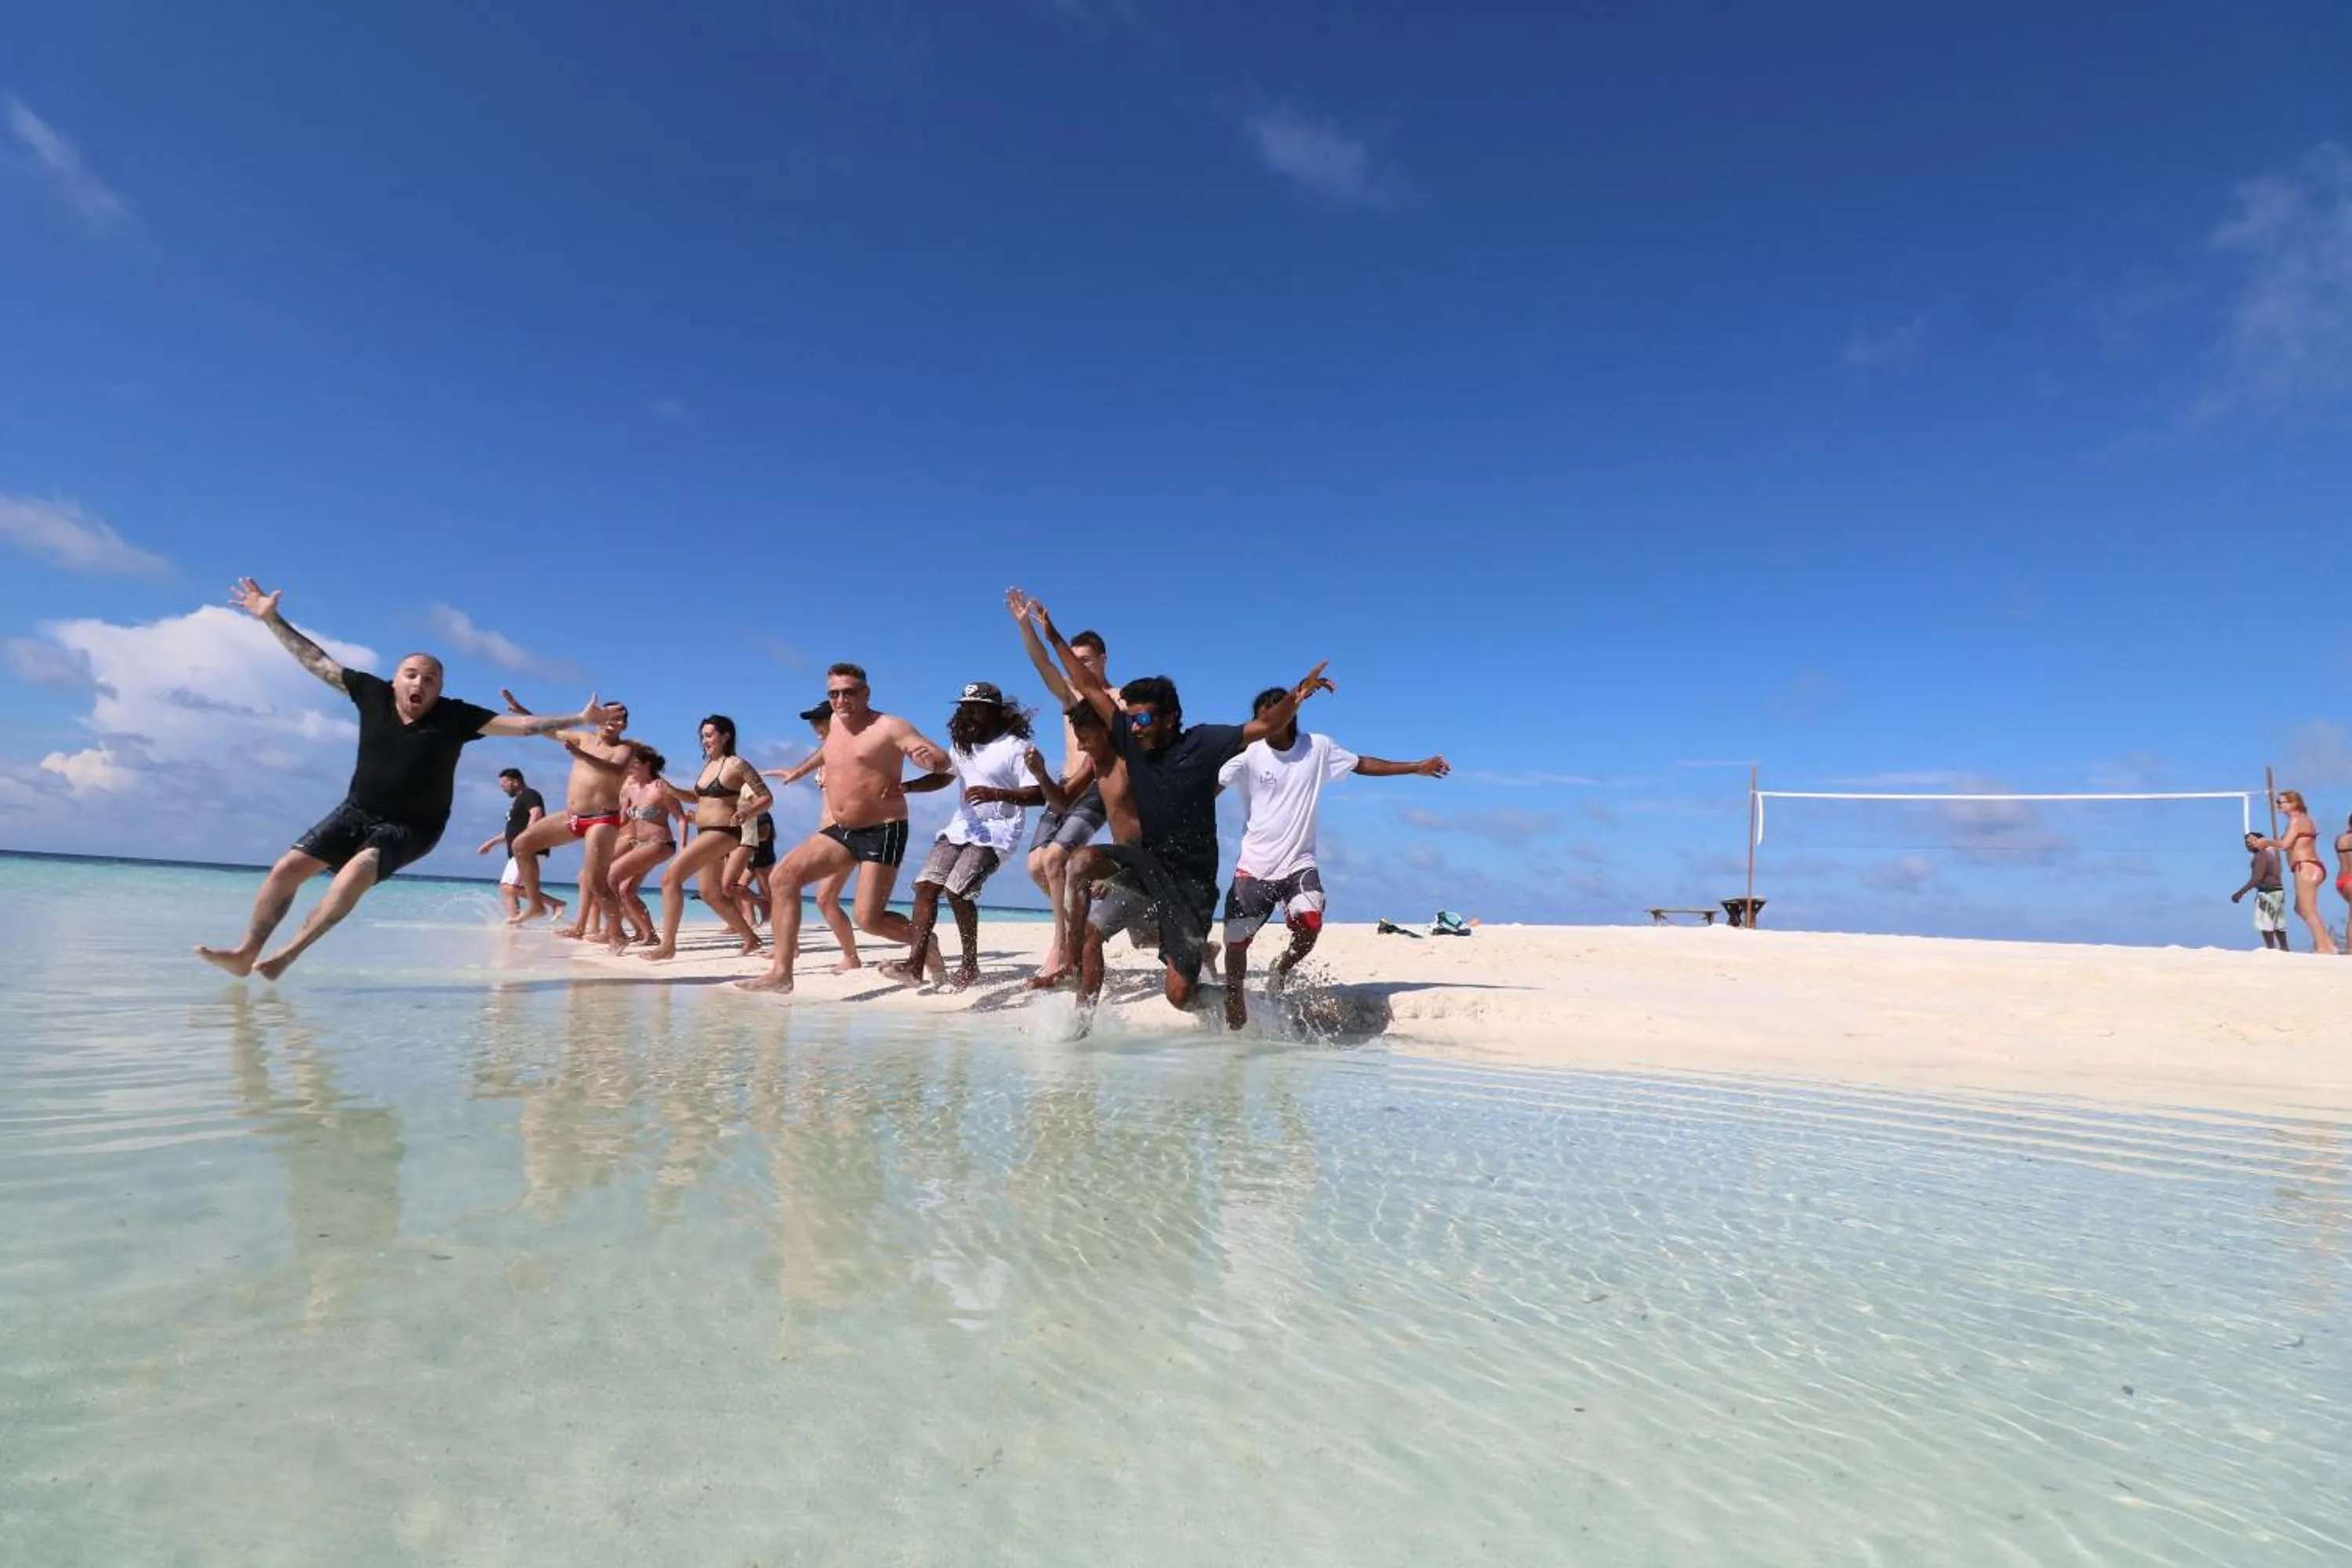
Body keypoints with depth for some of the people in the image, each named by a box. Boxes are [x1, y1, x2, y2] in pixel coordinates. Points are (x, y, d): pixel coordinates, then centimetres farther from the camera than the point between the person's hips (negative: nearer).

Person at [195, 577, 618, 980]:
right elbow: (318, 661, 3)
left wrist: (580, 719, -26)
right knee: (288, 867, -5)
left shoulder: (454, 717, -14)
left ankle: (289, 953, -24)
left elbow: (522, 724, -19)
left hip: (411, 827, -4)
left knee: (360, 869, -30)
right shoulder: (373, 693, -6)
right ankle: (246, 954, 8)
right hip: (357, 812, 4)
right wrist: (271, 619, 3)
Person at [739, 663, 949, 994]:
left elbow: (942, 761, -16)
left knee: (869, 920, -13)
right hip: (839, 830, 8)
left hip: (882, 832, -7)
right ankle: (781, 972, -6)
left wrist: (930, 758, -38)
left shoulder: (889, 727, -10)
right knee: (782, 878, -8)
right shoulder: (835, 724, 12)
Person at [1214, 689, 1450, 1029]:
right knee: (1235, 941, 3)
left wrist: (1417, 768, 18)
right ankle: (1235, 1018, 27)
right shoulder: (1248, 754, -7)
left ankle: (1281, 970, 8)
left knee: (1310, 924, -25)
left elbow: (1361, 764, 14)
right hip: (1253, 865, 0)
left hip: (1298, 864, 1)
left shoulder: (1318, 747, 1)